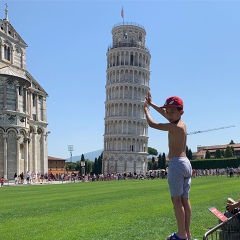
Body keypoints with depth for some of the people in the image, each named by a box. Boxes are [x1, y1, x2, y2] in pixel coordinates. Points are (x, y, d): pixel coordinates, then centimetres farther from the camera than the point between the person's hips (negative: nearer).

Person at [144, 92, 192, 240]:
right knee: (185, 199, 10)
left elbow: (152, 124, -6)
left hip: (176, 163, -9)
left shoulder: (174, 126, -13)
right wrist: (151, 104, 34)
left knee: (177, 199, -5)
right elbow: (163, 112, 26)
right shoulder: (182, 124, 12)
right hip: (186, 163, 9)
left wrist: (146, 108, 9)